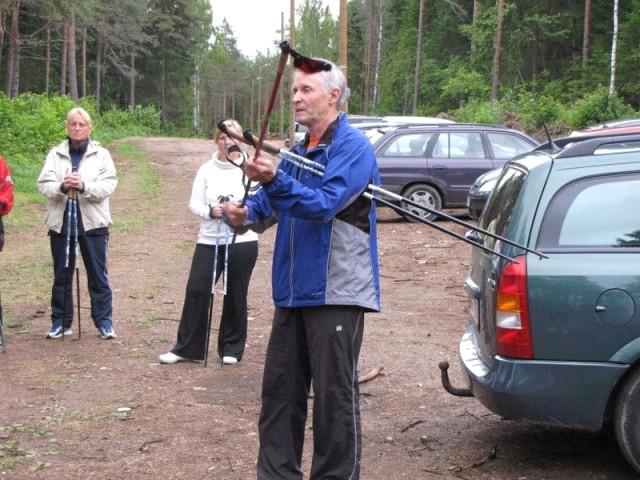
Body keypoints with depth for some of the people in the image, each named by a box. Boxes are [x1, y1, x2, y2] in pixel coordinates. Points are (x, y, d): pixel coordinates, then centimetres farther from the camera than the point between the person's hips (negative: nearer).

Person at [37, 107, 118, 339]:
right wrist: (62, 187, -24)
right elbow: (43, 184, -3)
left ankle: (104, 320, 12)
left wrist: (84, 186, -25)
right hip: (61, 222, 2)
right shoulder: (55, 154, 7)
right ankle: (60, 321, 18)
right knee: (61, 274, 8)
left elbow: (108, 185, -8)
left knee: (98, 274, 4)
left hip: (93, 223, -1)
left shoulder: (101, 154, 3)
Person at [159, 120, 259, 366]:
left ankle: (231, 348, 19)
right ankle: (186, 348, 6)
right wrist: (210, 211, -16)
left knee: (236, 296, 6)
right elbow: (194, 203, 4)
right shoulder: (206, 170, 7)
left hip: (242, 241, -2)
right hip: (209, 240, 2)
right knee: (196, 290, -3)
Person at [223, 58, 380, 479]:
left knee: (335, 396, 0)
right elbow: (270, 204, 14)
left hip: (335, 292, -8)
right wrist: (246, 212, -9)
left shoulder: (354, 147, -9)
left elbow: (325, 204, -23)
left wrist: (274, 180, -36)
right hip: (293, 290, 8)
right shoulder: (299, 150, 15)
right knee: (280, 389, 12)